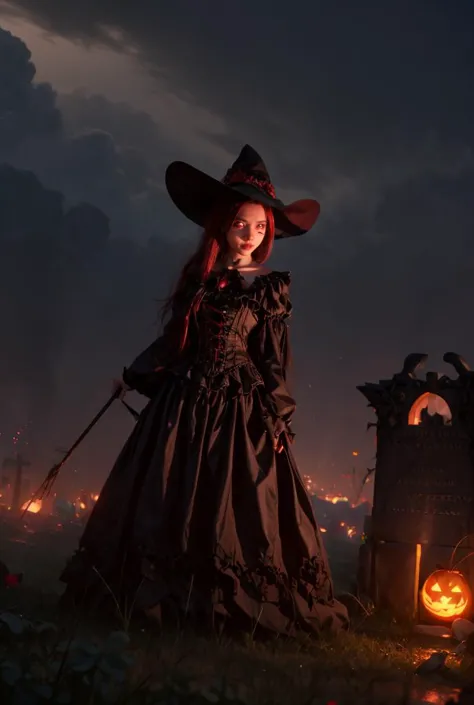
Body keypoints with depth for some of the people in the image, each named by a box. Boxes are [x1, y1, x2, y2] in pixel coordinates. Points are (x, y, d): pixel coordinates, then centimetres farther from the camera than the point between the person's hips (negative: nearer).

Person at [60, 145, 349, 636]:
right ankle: (154, 592, 18)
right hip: (184, 400, 4)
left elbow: (274, 360, -2)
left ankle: (222, 603, 3)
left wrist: (277, 418, -9)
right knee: (163, 503, 7)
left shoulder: (270, 287, -1)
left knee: (232, 507, -6)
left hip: (240, 407, -4)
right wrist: (133, 376, 19)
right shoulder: (198, 277, 9)